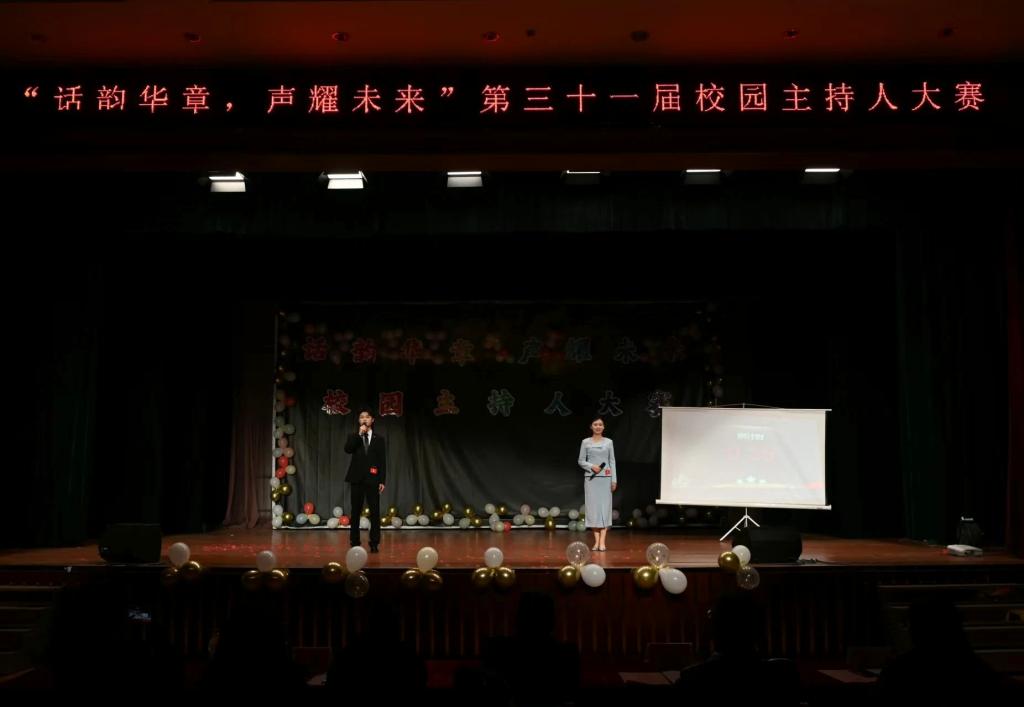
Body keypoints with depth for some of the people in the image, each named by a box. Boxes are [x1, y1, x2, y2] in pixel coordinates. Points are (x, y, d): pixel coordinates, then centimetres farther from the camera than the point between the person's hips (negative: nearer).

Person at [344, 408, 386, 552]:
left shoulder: (379, 438, 7)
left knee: (375, 512, -2)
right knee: (355, 512, 5)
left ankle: (374, 543, 5)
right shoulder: (353, 437, 8)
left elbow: (383, 461, 4)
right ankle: (355, 543, 12)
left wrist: (382, 481, -2)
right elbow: (347, 449, -13)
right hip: (357, 479, 1)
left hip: (372, 480, 0)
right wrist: (359, 434, -16)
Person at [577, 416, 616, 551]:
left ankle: (602, 542, -6)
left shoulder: (609, 442, 7)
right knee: (593, 507, -1)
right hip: (590, 478, 0)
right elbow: (581, 461, 5)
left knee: (605, 507, -5)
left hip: (605, 478, 0)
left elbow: (612, 461, 7)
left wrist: (614, 479, 1)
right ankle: (596, 541, 4)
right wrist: (592, 466, -13)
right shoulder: (585, 442, 4)